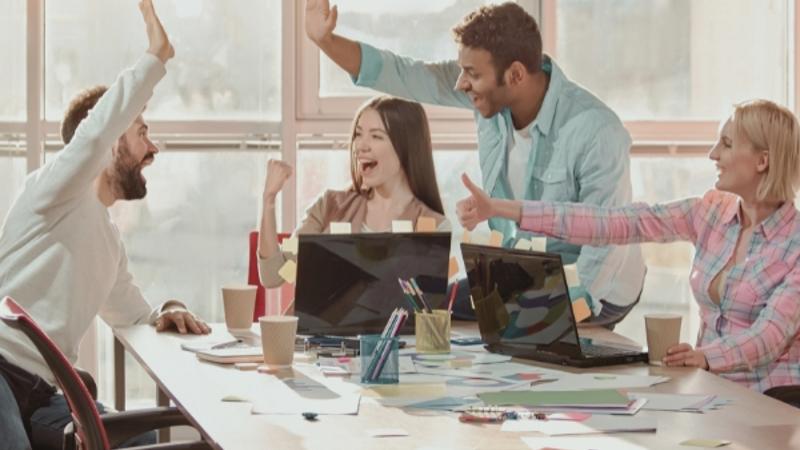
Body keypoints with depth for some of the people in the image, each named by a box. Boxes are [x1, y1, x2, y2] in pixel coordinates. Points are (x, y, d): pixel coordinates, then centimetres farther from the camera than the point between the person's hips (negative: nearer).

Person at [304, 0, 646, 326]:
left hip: (593, 287, -7)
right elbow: (404, 76, -4)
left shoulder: (596, 132, -29)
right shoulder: (493, 89, -10)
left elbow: (606, 247, -28)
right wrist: (325, 40, -13)